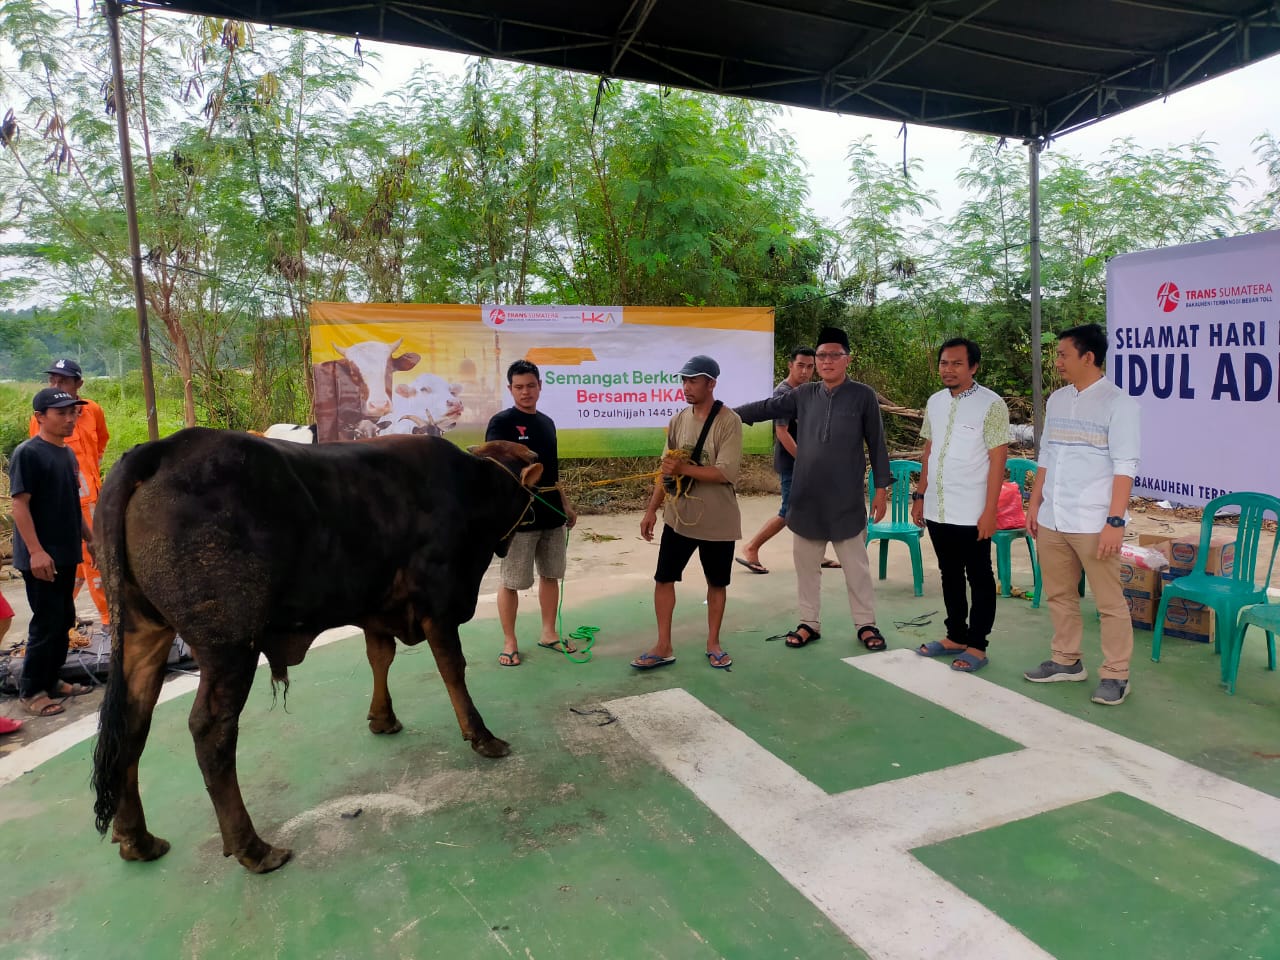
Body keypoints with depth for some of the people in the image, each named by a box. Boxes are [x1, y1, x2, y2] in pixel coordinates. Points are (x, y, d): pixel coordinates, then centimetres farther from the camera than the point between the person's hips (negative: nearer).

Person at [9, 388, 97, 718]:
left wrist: (90, 539, 21)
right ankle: (30, 691, 10)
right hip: (41, 558, -8)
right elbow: (20, 505, -18)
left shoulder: (68, 453, 12)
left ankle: (50, 681, 26)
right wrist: (35, 551, -23)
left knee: (64, 620, 14)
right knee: (46, 623, -3)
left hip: (66, 554, 8)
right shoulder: (27, 453, -13)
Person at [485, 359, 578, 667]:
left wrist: (566, 505, 23)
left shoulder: (547, 422, 14)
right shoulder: (501, 422, -7)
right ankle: (509, 642, 13)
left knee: (550, 575, 13)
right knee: (511, 581, 1)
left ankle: (548, 633, 27)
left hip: (552, 513, 7)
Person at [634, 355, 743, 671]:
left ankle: (713, 644, 29)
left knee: (717, 583, 12)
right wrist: (652, 510, 6)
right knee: (663, 578, 6)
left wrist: (684, 468, -22)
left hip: (717, 521, -5)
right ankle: (663, 647, 18)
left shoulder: (728, 421, -14)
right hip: (678, 517, 5)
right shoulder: (678, 420, 4)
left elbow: (726, 473, -22)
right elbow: (667, 470, 9)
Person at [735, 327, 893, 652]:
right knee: (806, 564, 10)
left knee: (856, 566, 7)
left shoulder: (863, 396, -3)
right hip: (806, 498, 3)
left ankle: (865, 624, 21)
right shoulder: (804, 395, 6)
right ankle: (809, 623, 23)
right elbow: (766, 408, 8)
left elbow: (876, 444, 0)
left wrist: (882, 487, -2)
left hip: (846, 500, -3)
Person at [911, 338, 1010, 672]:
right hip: (937, 510, 6)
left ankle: (976, 645, 16)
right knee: (950, 576, 16)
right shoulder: (934, 402, 8)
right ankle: (956, 636, 29)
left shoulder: (991, 405, -10)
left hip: (971, 514, -6)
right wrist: (920, 496, 12)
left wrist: (990, 511, -15)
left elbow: (997, 460, -12)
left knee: (979, 580, 6)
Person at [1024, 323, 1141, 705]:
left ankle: (1115, 674, 14)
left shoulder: (1118, 402, -8)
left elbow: (1125, 468, -11)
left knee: (1109, 602, 3)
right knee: (1059, 595, 15)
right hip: (1051, 519, 7)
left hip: (1093, 523, -6)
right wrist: (1034, 503, 13)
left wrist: (1115, 521, -16)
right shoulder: (1056, 400, 10)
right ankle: (1066, 661, 29)